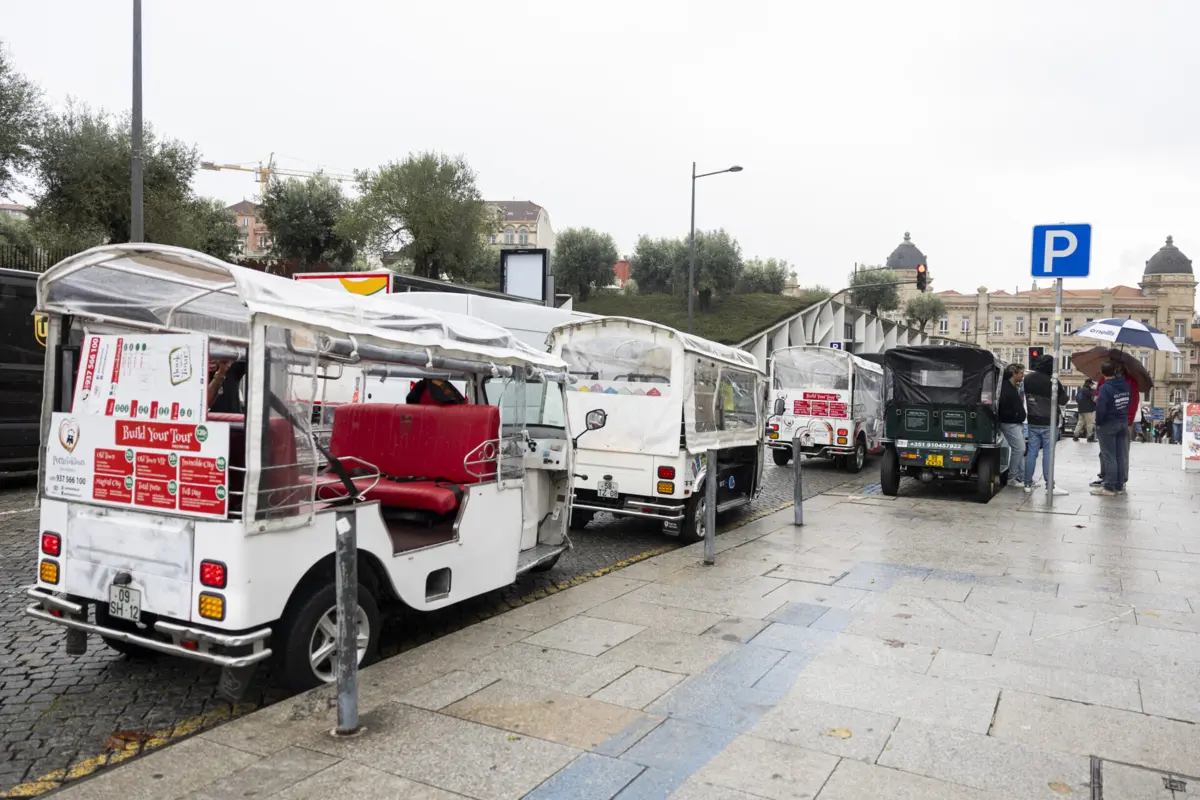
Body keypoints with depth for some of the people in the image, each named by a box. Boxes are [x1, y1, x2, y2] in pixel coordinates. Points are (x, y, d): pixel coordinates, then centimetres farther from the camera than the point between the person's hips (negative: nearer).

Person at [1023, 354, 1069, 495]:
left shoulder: (1026, 379, 3)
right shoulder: (1052, 382, -16)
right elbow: (1062, 401, -7)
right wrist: (1062, 390, 9)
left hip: (1032, 422, 5)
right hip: (1048, 423, -5)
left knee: (1032, 452, 8)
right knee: (1048, 453, -2)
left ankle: (1028, 483, 11)